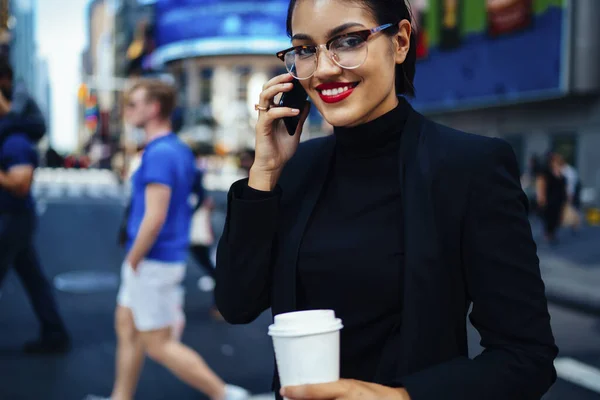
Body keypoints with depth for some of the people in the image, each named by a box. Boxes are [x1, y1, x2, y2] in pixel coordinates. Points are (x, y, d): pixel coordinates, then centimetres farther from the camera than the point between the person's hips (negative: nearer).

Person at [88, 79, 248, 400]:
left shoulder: (159, 154, -21)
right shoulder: (179, 150, 9)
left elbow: (154, 218, -26)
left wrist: (132, 263, -16)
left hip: (153, 262, -10)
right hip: (152, 262, 10)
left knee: (159, 345, 0)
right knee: (126, 328, 18)